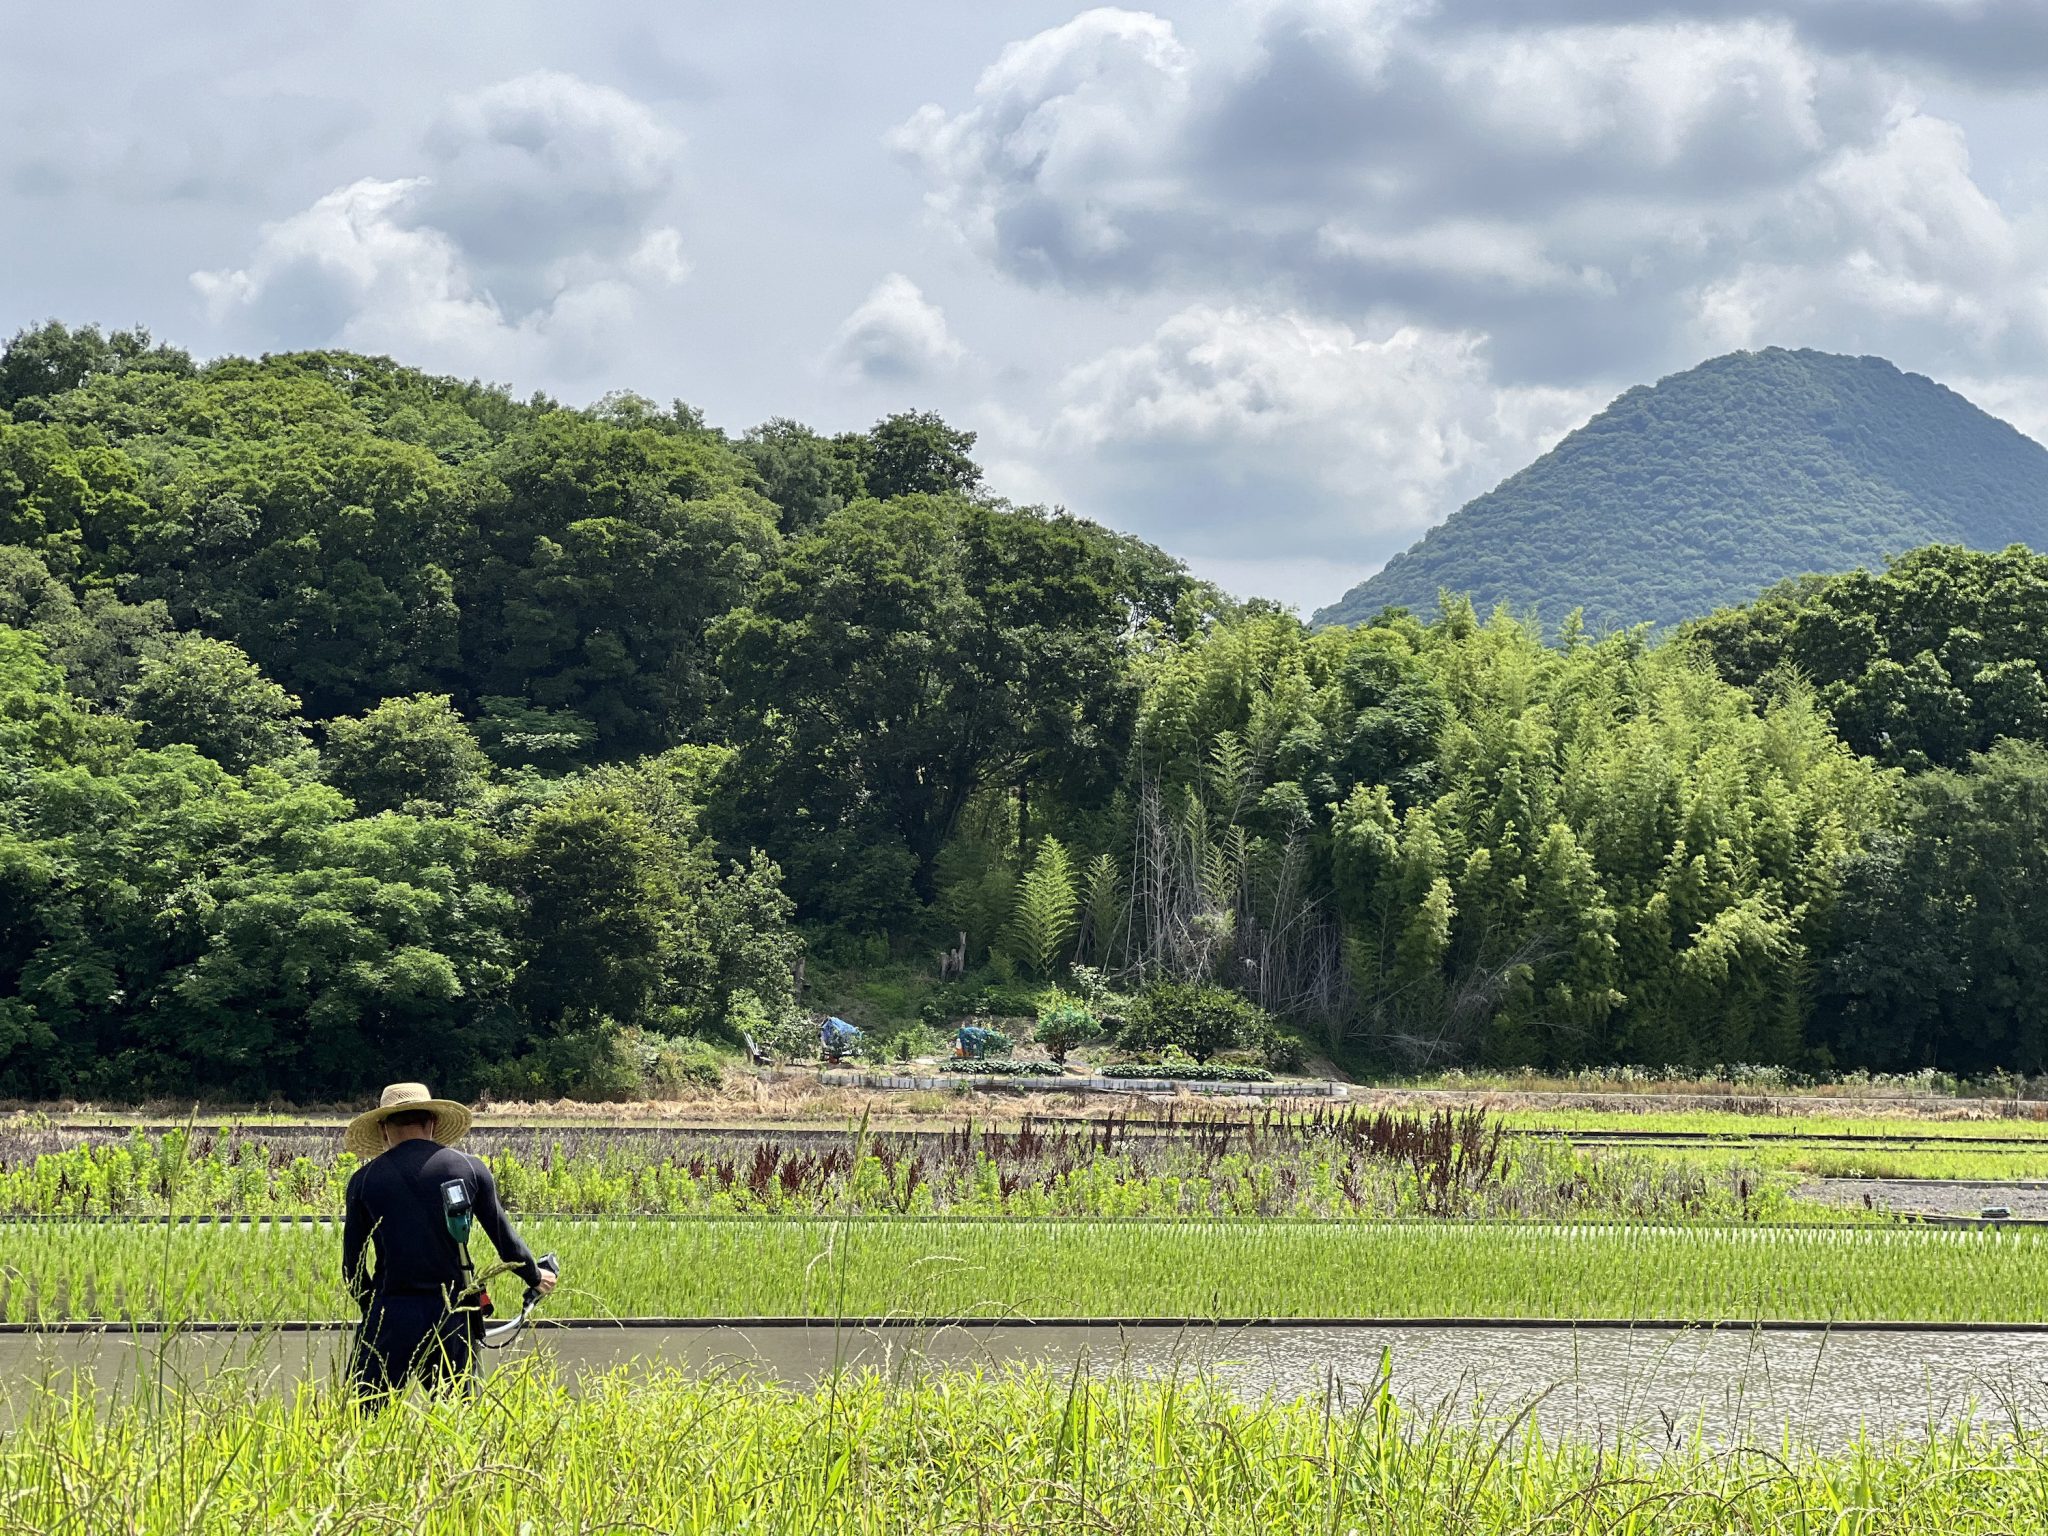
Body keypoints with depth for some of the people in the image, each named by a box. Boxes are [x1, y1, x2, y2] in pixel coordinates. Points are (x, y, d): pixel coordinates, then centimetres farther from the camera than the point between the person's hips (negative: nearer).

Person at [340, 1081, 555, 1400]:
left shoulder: (364, 1180, 4)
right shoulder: (470, 1168, 5)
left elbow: (352, 1266, 8)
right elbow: (506, 1240, 12)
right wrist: (536, 1277, 31)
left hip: (390, 1316, -1)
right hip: (453, 1313, 2)